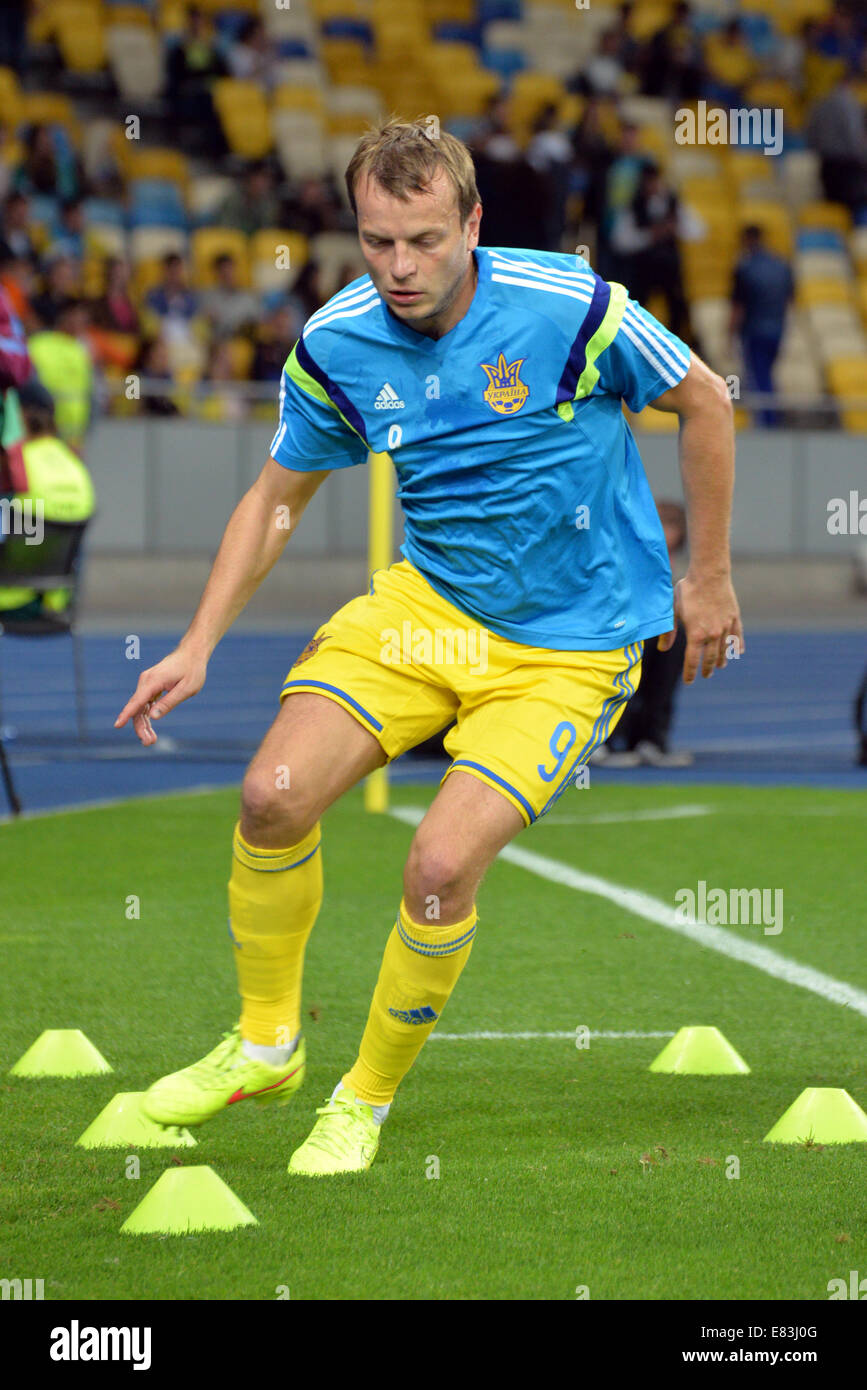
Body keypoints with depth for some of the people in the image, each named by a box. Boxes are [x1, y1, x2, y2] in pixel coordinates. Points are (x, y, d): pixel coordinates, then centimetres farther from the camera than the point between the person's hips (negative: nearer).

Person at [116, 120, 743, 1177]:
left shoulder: (570, 308, -22)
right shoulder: (337, 345, -9)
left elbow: (703, 402, -5)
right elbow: (278, 494, 8)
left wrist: (707, 575, 1)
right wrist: (198, 645, 1)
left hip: (572, 643, -4)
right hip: (427, 606, 4)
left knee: (442, 863, -20)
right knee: (274, 795, -14)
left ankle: (367, 1099, 5)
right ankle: (265, 1043, 12)